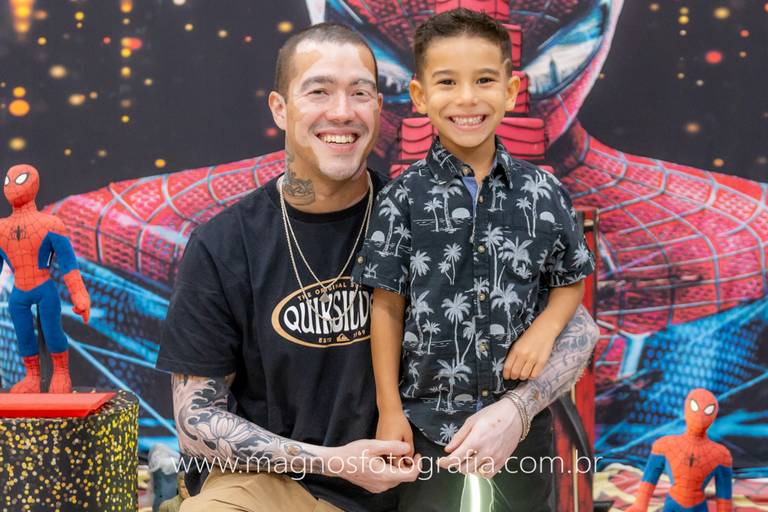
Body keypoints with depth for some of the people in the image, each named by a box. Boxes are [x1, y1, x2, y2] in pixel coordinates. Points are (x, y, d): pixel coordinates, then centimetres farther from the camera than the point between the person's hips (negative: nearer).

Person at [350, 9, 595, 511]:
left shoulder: (545, 192, -4)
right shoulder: (404, 198, -9)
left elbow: (571, 281, 8)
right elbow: (388, 306, -5)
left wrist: (544, 329, -12)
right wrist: (389, 409, -4)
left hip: (523, 413, 2)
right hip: (429, 417, -1)